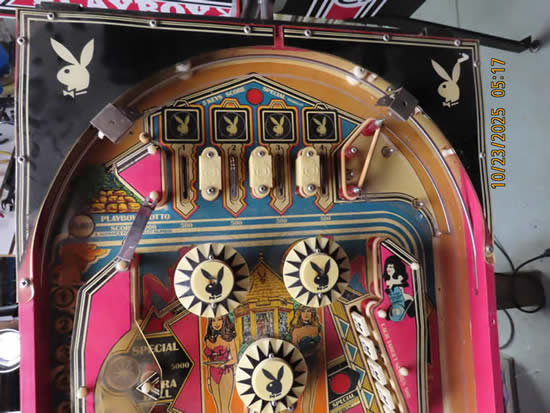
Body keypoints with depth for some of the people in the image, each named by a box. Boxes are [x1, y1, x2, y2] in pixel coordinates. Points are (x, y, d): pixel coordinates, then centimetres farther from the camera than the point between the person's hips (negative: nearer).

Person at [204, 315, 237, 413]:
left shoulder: (229, 338, -6)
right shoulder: (208, 339, 6)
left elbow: (234, 359, -4)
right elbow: (208, 362, 12)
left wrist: (222, 364, -20)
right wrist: (208, 379, 11)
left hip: (225, 375, -4)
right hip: (213, 376, 5)